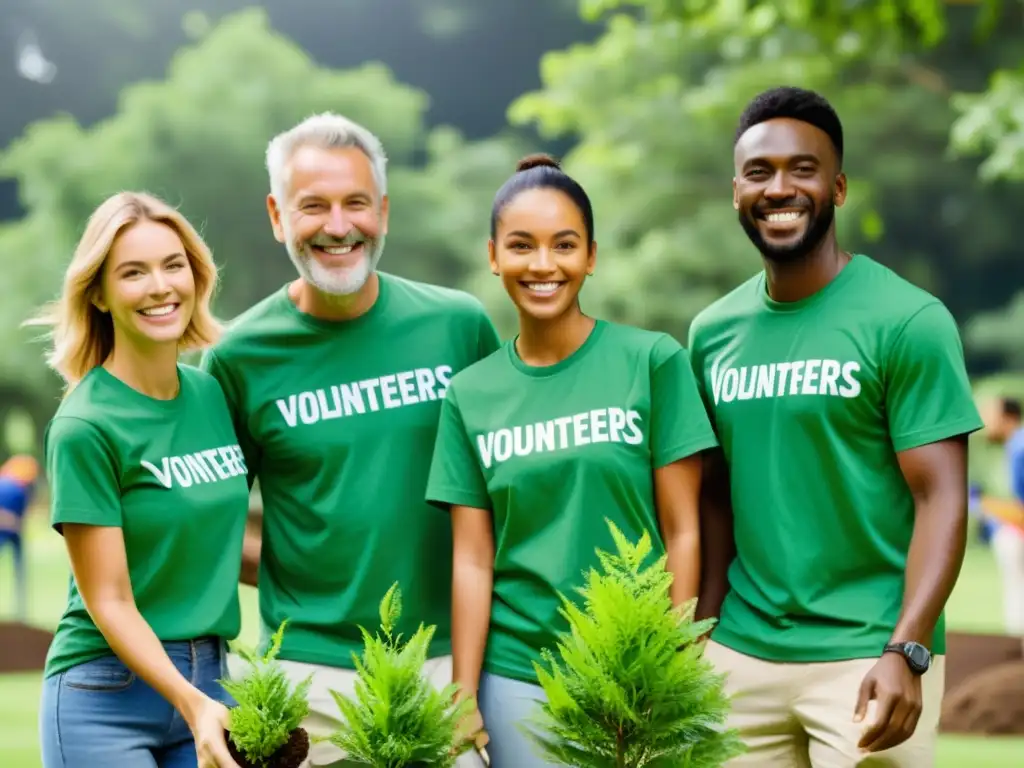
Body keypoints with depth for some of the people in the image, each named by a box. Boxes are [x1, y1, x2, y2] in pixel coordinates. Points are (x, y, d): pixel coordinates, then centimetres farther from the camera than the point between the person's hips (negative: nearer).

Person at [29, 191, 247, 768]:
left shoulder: (215, 393, 6)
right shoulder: (87, 427, -12)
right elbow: (108, 601, -14)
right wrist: (191, 704, -23)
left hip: (209, 678, 6)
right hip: (108, 694, -5)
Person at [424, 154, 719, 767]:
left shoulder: (653, 360, -3)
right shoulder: (471, 394, 4)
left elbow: (682, 531, -3)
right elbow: (473, 560, 3)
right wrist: (462, 699, -1)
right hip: (516, 675, 2)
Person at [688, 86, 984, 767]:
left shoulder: (908, 322, -8)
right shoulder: (712, 333, 8)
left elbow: (942, 500, -11)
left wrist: (906, 652, -21)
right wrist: (698, 639, 4)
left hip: (864, 656, -4)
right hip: (741, 655, 5)